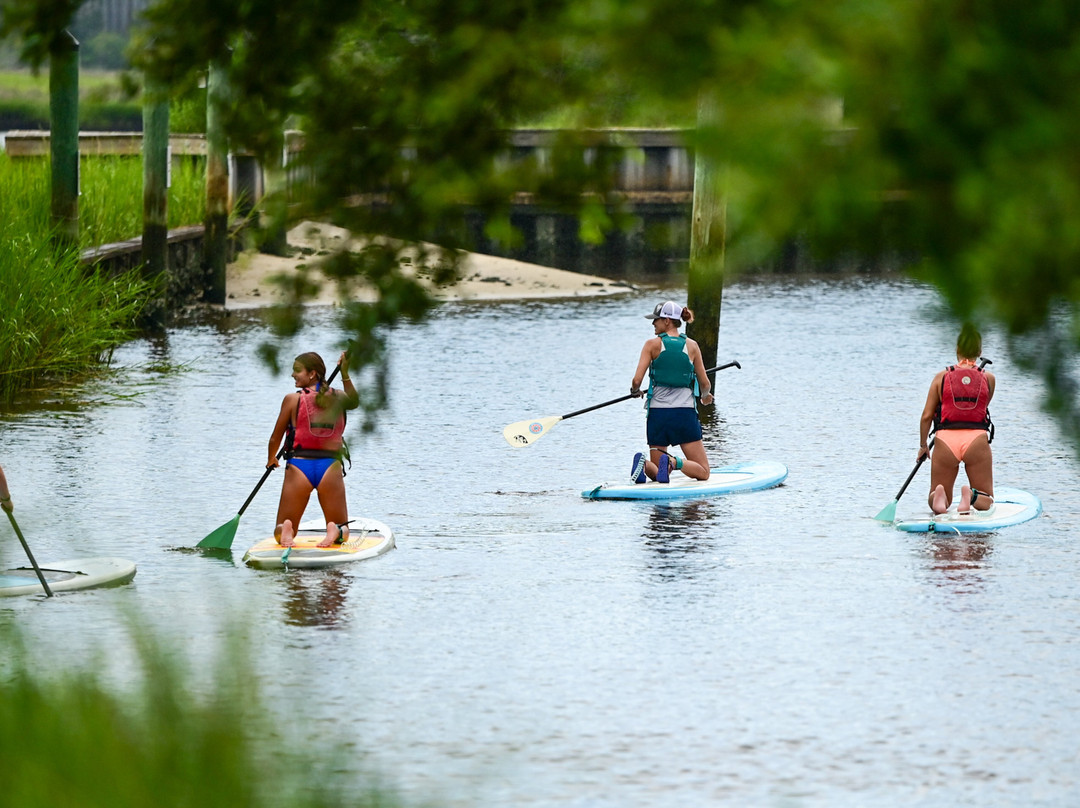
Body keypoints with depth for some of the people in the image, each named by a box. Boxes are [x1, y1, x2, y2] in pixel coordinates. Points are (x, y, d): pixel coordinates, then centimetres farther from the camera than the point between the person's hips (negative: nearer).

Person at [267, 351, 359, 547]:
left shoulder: (292, 399, -4)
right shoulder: (338, 398, 5)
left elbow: (275, 439, 5)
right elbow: (354, 402, 32)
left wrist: (271, 460, 25)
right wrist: (345, 375, 31)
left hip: (299, 465, -2)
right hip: (330, 467, 2)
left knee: (280, 534, 11)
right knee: (342, 532, 15)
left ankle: (286, 530, -26)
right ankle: (336, 531, -21)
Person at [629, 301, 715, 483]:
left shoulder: (652, 345, -2)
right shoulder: (692, 346, 2)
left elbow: (637, 380, -8)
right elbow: (705, 384, 8)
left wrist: (635, 391, 17)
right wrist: (705, 395, 31)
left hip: (657, 413, 1)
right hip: (685, 413, -1)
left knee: (656, 473, 14)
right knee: (703, 473, 4)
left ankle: (644, 463, -21)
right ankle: (674, 462, -26)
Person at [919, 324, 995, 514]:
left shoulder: (942, 376, 5)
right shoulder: (988, 379, 6)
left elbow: (927, 416, 3)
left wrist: (923, 445, 17)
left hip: (945, 441, 0)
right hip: (977, 439, 0)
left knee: (937, 504, 14)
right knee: (986, 502, 11)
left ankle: (939, 497, -24)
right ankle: (971, 496, -25)